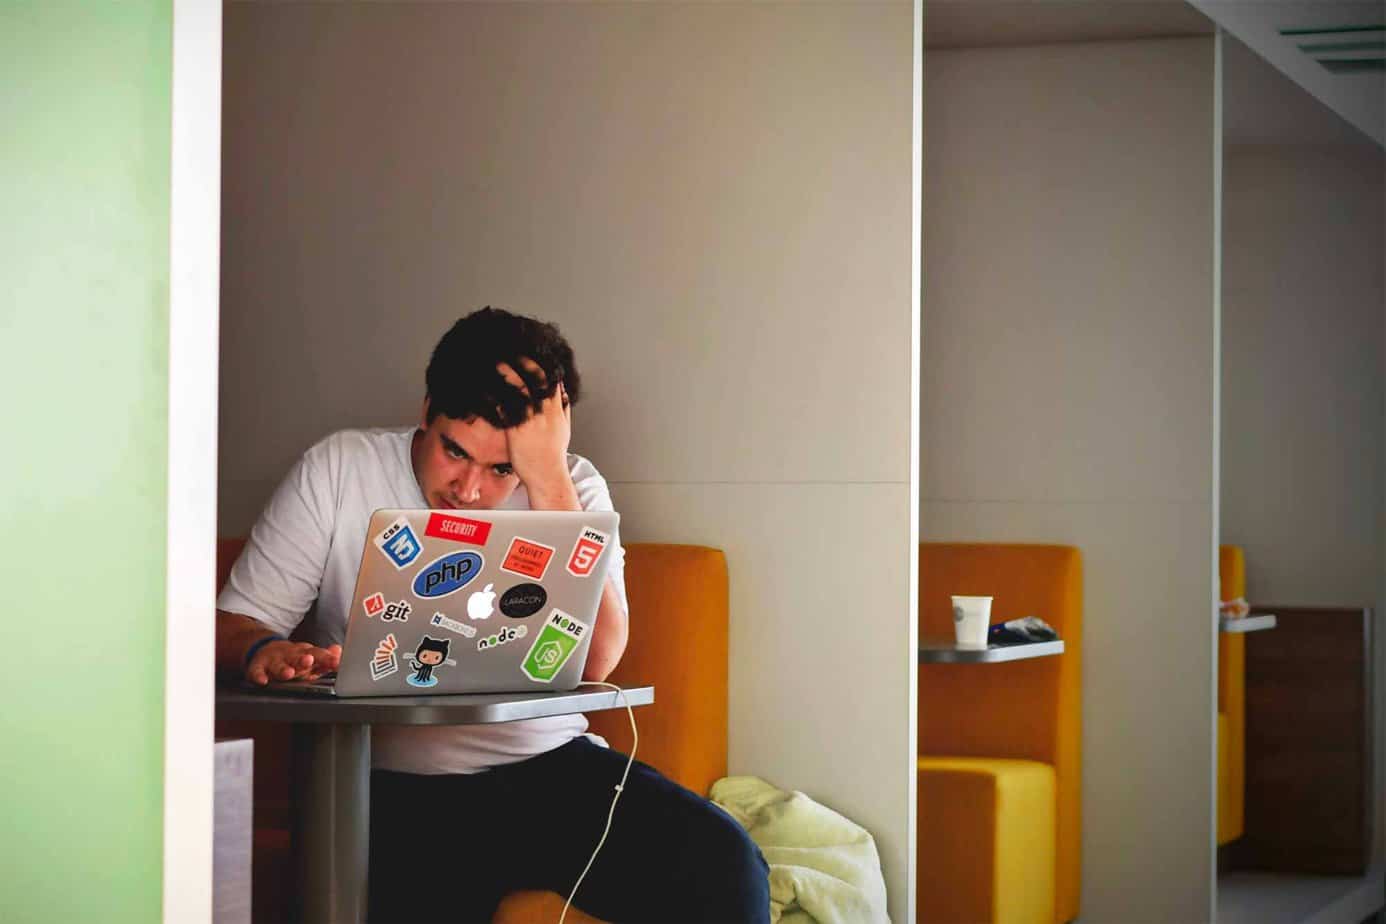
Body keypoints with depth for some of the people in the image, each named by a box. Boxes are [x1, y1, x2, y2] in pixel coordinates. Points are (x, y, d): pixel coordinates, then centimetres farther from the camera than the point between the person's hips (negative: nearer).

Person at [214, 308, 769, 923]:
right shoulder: (337, 471, 2)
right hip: (396, 787, -1)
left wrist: (547, 477, -16)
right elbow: (232, 623, 3)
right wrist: (263, 652, -22)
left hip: (551, 765, 2)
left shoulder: (572, 488, 4)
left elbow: (592, 663, -12)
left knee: (724, 865, -23)